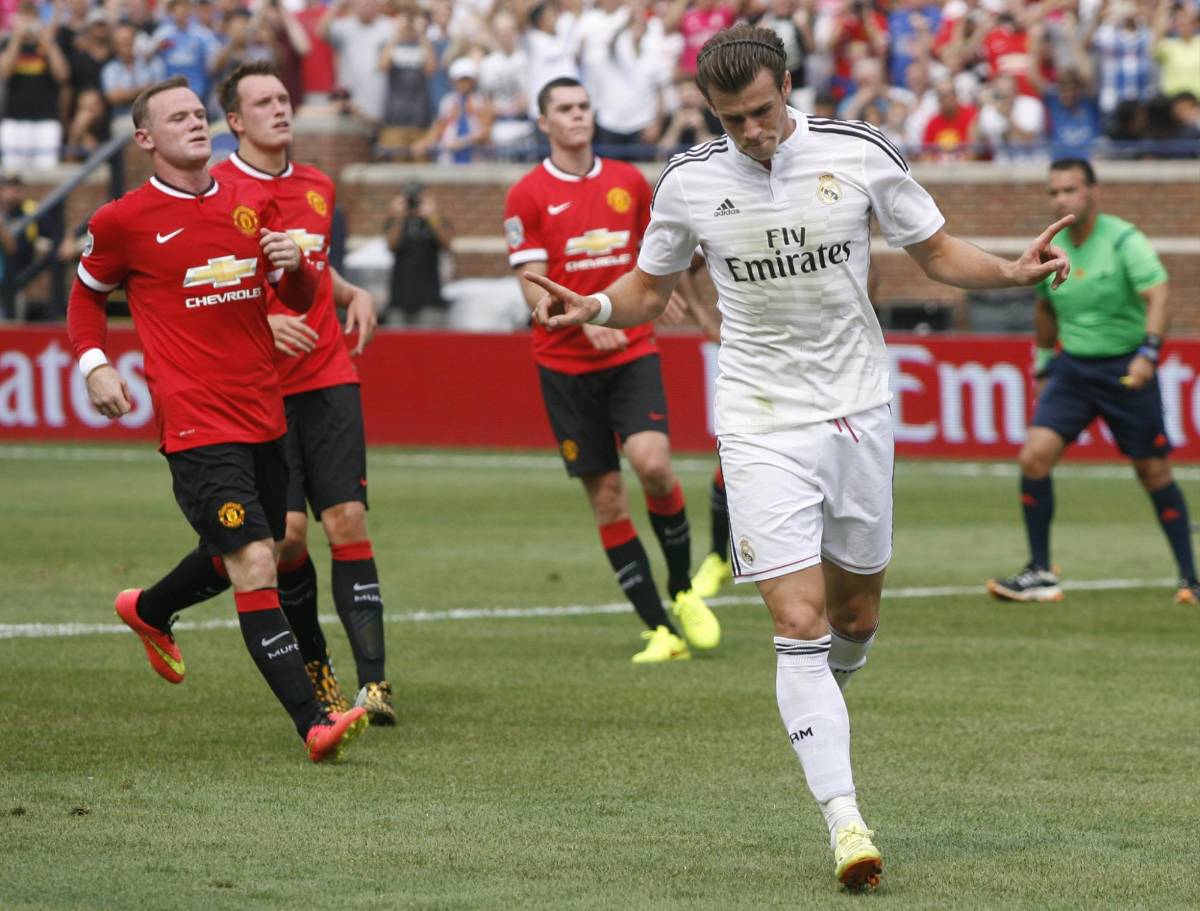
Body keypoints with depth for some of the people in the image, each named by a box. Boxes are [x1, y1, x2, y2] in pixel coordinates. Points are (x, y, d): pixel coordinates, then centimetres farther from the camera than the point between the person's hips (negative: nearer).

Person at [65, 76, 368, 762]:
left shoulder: (254, 204, 9)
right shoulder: (124, 221, -3)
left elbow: (301, 299, 15)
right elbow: (88, 295, 14)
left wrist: (295, 264, -7)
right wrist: (95, 365, -2)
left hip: (264, 415, 6)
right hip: (196, 426, -6)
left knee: (245, 554, 22)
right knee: (254, 565, -16)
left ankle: (149, 610, 52)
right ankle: (314, 724, -20)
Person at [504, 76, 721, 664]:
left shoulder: (628, 182, 6)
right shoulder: (528, 196, -4)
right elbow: (534, 289, -10)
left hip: (632, 352, 1)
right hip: (565, 365, -1)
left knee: (651, 461, -21)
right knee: (606, 497, -1)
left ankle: (683, 590, 1)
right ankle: (661, 630, 6)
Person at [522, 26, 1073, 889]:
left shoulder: (862, 154, -5)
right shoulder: (689, 183, -4)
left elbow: (938, 251, 7)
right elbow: (651, 287, 11)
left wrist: (1013, 270, -11)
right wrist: (596, 306, -10)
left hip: (857, 411, 2)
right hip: (761, 424, -2)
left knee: (855, 613, 10)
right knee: (800, 621, -13)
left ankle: (818, 702, 45)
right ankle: (844, 820, -16)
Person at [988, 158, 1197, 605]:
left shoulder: (1124, 241, -13)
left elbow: (1157, 297, -23)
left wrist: (1149, 352, -38)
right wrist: (1044, 363, 23)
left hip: (1126, 368, -4)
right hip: (1072, 367, 4)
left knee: (1154, 474, -1)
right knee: (1033, 457, -12)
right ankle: (1040, 574, -3)